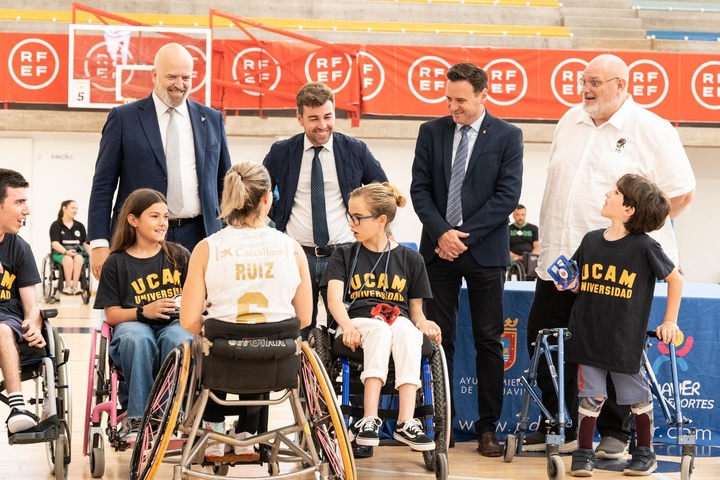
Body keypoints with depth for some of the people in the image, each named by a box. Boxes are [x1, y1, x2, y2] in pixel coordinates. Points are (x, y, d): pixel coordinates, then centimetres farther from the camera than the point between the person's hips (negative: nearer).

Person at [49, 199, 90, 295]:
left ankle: (75, 286, -38)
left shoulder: (80, 226, 17)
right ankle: (67, 286, -30)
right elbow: (55, 244, -6)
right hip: (60, 253, -3)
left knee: (78, 258, -34)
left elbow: (85, 243, 14)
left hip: (78, 252, 3)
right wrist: (66, 252, -24)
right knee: (68, 259, -37)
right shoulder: (56, 225, 4)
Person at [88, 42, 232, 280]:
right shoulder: (123, 118, 4)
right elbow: (103, 186, 2)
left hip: (197, 239, 3)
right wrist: (99, 242, -7)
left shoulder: (212, 119, 13)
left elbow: (224, 183, 17)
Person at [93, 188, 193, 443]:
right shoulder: (116, 262, 9)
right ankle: (137, 417, -29)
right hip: (133, 324, -1)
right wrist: (144, 311, -14)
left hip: (175, 323, 1)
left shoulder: (180, 255, 13)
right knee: (137, 338, -38)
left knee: (180, 339, -37)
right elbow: (111, 315, 4)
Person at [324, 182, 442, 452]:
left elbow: (416, 310, 16)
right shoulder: (344, 256, 15)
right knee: (380, 329, -38)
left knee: (406, 330, -38)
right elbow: (334, 298, -2)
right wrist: (346, 325, -23)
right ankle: (370, 419, -49)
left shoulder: (410, 259, 17)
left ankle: (406, 423, -47)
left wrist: (423, 323, -9)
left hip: (399, 322, 1)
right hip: (358, 324, -1)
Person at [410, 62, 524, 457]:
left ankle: (487, 427, 9)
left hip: (484, 249, -2)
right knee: (438, 338, 3)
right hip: (439, 247, 2)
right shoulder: (432, 132, 6)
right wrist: (442, 232, -12)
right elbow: (420, 188, 3)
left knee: (488, 341, 2)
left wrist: (465, 235, -13)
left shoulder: (507, 137, -1)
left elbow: (508, 196, -8)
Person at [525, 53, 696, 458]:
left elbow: (682, 193, -7)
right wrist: (556, 230, 15)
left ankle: (615, 433, 16)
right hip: (560, 259, 6)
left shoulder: (651, 130, -8)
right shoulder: (571, 121, 11)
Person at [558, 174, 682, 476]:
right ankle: (584, 453, 16)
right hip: (589, 335, 3)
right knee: (590, 397, 6)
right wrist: (568, 284, -6)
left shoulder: (644, 247, -11)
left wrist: (670, 321, -1)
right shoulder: (591, 241, 2)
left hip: (625, 340, -3)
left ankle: (645, 452, 26)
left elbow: (675, 279, 0)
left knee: (637, 396, 11)